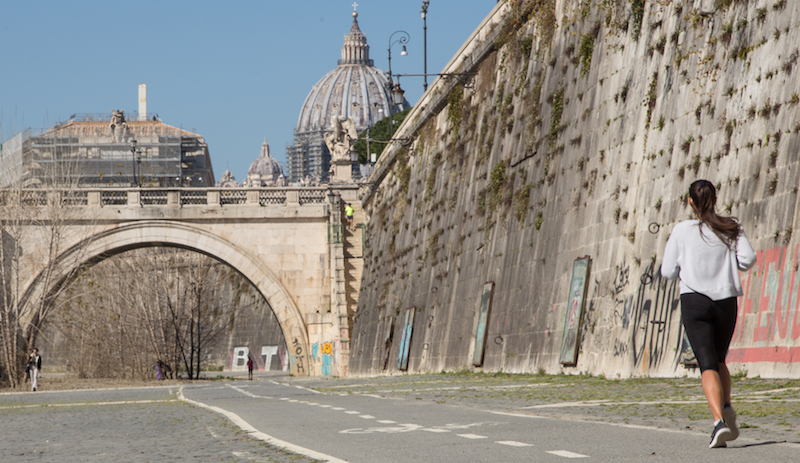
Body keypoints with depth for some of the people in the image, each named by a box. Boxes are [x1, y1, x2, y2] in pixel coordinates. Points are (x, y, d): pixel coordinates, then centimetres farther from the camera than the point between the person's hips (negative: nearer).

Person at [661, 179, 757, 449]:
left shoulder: (682, 231, 2)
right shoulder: (731, 228, 6)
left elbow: (668, 271, 3)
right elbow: (748, 259, -4)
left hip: (694, 300, -2)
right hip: (726, 302, 3)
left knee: (708, 365, -10)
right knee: (719, 359, 23)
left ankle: (719, 420, -29)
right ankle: (726, 408, 2)